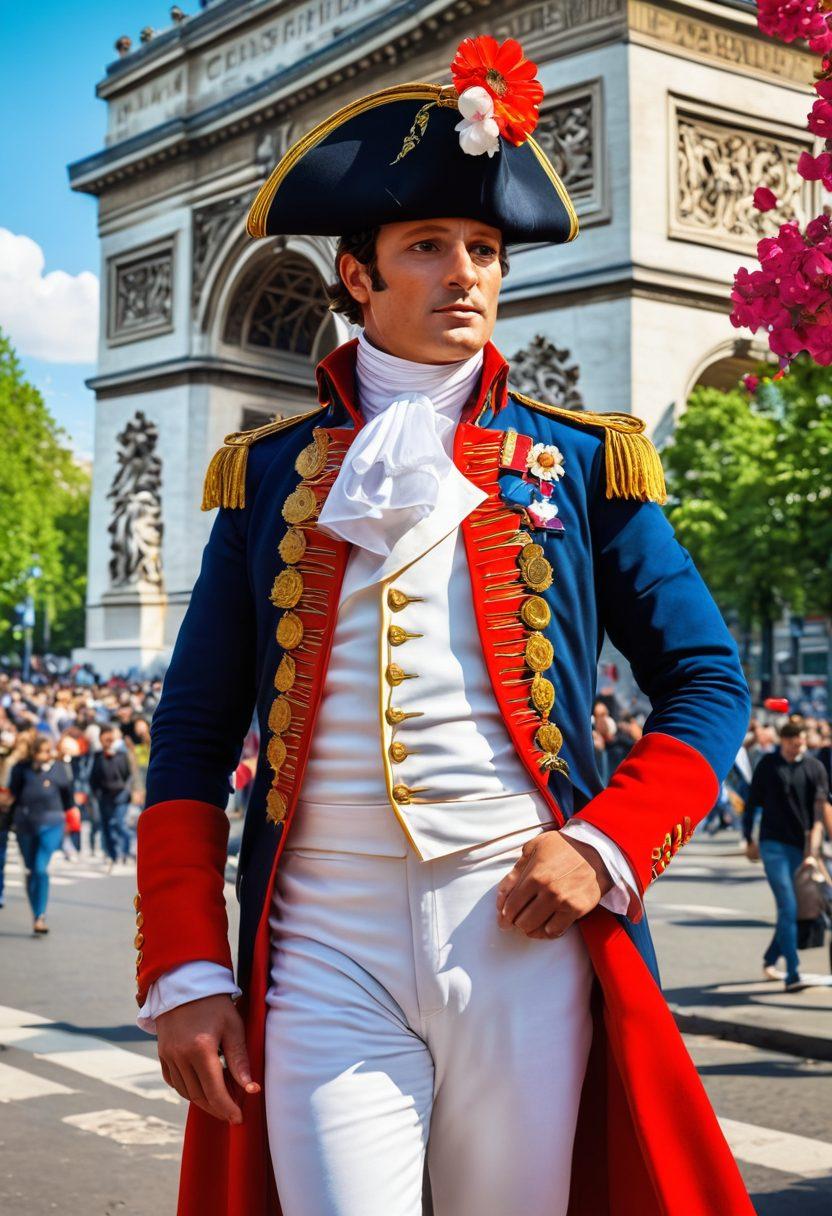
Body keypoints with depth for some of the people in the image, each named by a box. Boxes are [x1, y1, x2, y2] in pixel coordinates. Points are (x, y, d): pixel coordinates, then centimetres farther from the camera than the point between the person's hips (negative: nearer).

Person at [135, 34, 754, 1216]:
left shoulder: (579, 461, 8)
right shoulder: (272, 473, 9)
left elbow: (709, 681, 8)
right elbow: (193, 736, 8)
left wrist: (609, 846, -8)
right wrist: (183, 969, -1)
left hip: (524, 939, 1)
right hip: (326, 947, 0)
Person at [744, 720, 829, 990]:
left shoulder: (815, 767, 4)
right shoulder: (768, 765, 1)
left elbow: (820, 806, -5)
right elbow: (752, 803, 7)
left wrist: (815, 835, -22)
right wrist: (749, 840, 8)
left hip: (801, 846, 3)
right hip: (774, 845, -3)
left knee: (795, 909, 9)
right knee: (788, 907, -13)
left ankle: (770, 960, 29)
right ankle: (793, 975, -14)